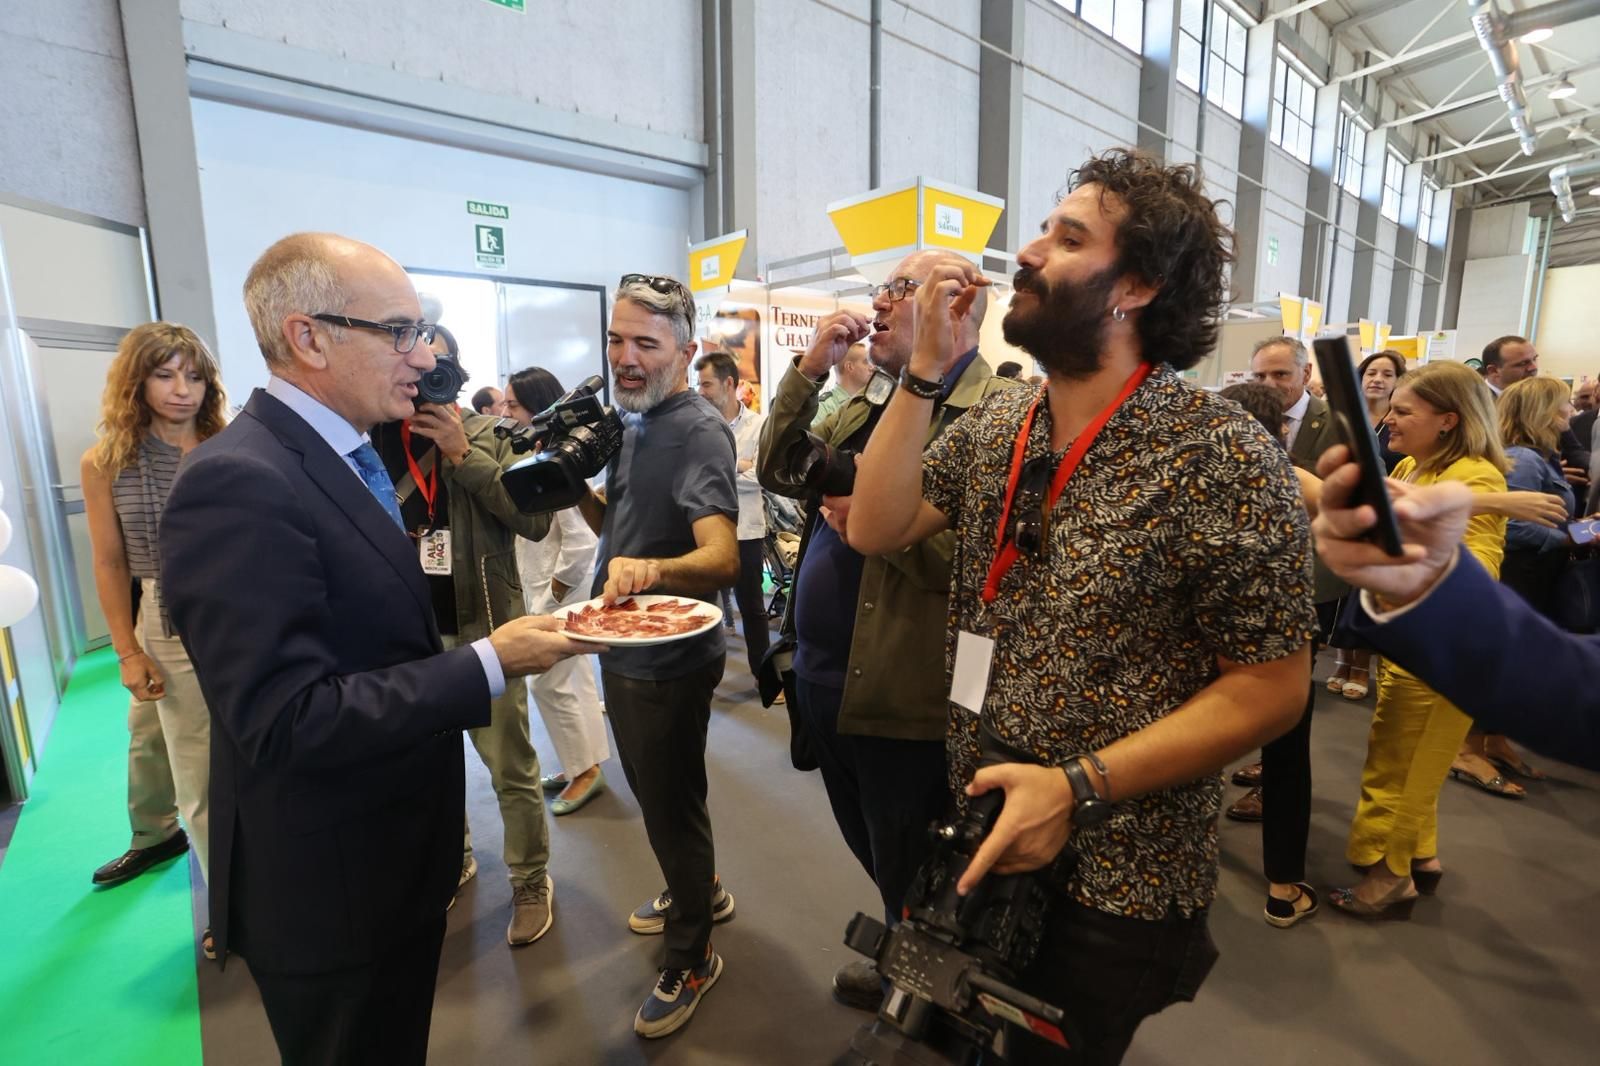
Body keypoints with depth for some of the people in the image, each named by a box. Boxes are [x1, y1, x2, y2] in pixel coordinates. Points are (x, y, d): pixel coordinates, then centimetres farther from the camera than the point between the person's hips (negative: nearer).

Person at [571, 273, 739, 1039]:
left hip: (668, 658, -9)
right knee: (653, 794, 25)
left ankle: (690, 960, 33)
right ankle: (701, 891, 50)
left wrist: (651, 570, -52)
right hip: (625, 648, 9)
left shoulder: (699, 431, -21)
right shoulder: (635, 425, 8)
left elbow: (723, 558, -33)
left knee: (671, 806, 8)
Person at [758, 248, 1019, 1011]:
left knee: (913, 884, 16)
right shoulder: (869, 405, 13)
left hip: (901, 693, -8)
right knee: (874, 856, 29)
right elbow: (779, 470, 9)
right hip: (827, 679, 9)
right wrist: (809, 368, 1)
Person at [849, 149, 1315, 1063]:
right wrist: (926, 368, -14)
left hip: (1116, 885, -5)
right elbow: (875, 530, -7)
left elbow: (1273, 687, -16)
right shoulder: (996, 424, -1)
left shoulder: (1222, 455, -19)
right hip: (978, 836, 6)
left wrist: (1078, 788, -24)